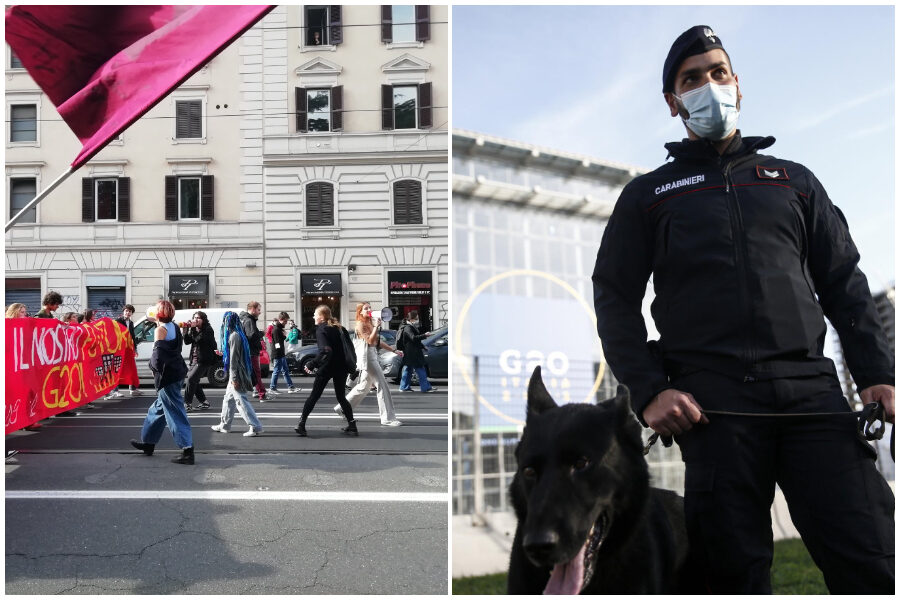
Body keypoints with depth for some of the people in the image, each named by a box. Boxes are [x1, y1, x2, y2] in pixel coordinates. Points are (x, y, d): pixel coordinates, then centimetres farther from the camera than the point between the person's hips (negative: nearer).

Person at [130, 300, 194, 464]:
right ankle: (148, 443, 37)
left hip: (167, 376, -9)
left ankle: (187, 451, -9)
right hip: (177, 372, 10)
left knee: (175, 413, -7)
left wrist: (154, 365, -6)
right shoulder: (174, 327, 12)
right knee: (158, 408, 23)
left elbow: (158, 354, -22)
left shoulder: (160, 330, -13)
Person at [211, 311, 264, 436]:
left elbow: (234, 357, -19)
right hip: (237, 373, 10)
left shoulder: (234, 336, -17)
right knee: (228, 398, 19)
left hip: (237, 373, -10)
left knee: (241, 400, -8)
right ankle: (224, 425, 29)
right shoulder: (238, 334, 12)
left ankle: (255, 427, -7)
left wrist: (234, 378, -20)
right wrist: (222, 354, 33)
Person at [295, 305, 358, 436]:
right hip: (341, 368, 5)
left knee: (314, 396, 5)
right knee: (341, 397, 14)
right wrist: (350, 365, 18)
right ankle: (352, 426, 7)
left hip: (327, 368, -5)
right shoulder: (340, 328, 10)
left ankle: (301, 425, 5)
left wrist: (311, 365, -21)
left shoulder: (321, 330, -10)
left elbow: (325, 351, -23)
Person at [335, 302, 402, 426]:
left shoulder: (370, 323, 17)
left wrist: (394, 350, 17)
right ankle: (388, 418, -8)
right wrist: (377, 326, -23)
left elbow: (378, 342, 20)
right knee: (382, 385, -10)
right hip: (366, 357, -10)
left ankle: (342, 408, 27)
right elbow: (370, 341, -19)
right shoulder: (360, 324, -9)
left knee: (364, 387, 17)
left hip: (372, 357, 10)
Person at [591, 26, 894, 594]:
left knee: (873, 563, -6)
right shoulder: (648, 194, 15)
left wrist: (877, 375, 2)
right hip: (713, 401, -2)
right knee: (738, 571, 1)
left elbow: (845, 285, 17)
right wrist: (648, 391, -7)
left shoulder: (795, 180, 22)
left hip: (811, 390, 2)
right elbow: (615, 296, 7)